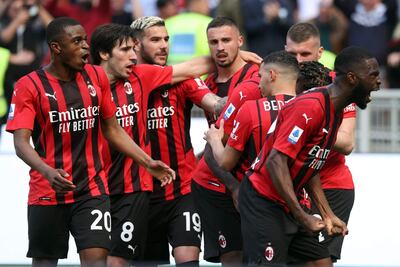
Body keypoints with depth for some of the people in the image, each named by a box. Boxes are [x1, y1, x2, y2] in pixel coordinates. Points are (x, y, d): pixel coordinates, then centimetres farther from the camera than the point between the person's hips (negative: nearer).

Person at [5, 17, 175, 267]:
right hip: (46, 192, -2)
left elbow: (113, 130, 15)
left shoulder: (97, 77, 5)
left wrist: (148, 162, 6)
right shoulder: (30, 86, -8)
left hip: (92, 190, 2)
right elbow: (21, 142, -15)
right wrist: (48, 171, -32)